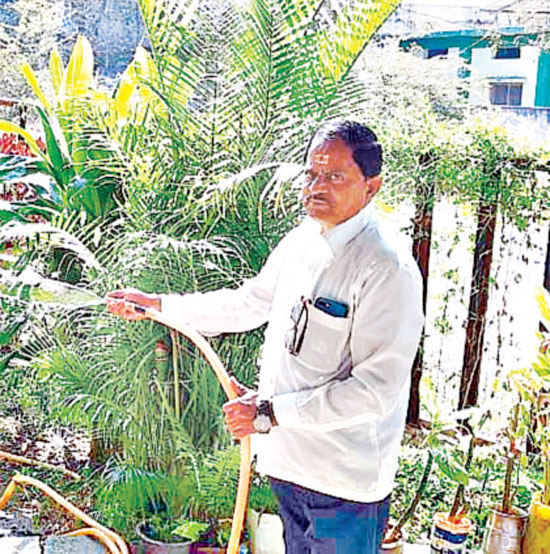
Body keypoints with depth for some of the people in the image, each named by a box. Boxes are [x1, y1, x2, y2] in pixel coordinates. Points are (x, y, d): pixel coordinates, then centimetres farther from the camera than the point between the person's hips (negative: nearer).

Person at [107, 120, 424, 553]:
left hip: (345, 479, -8)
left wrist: (271, 413, -23)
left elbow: (376, 389, -26)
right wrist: (157, 305, 15)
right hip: (292, 459, 8)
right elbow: (248, 303, 19)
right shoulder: (303, 240, 4)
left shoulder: (388, 269, -23)